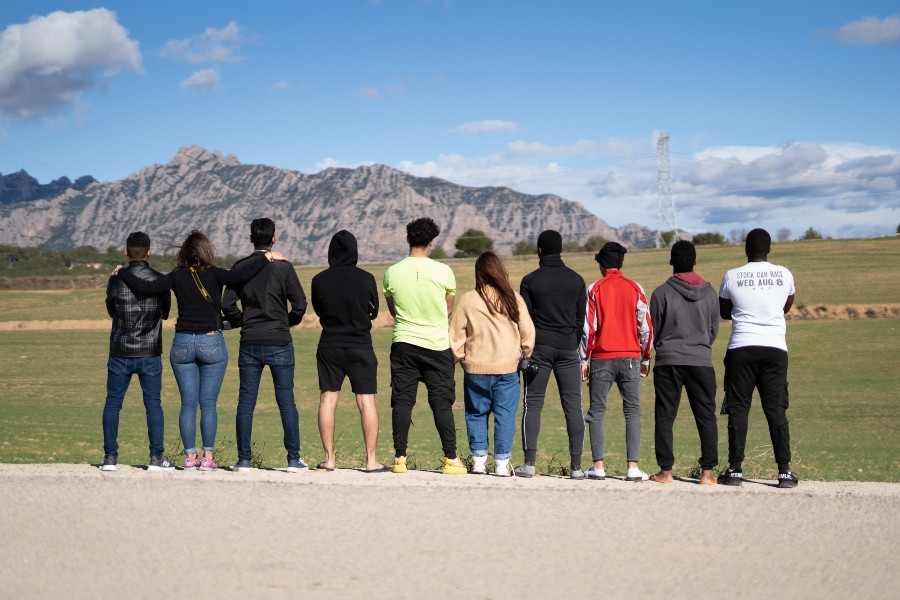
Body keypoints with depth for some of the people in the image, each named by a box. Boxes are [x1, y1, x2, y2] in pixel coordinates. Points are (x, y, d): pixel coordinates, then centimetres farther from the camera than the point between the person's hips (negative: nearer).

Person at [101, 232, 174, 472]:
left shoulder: (116, 280, -6)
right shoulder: (159, 280, -4)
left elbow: (111, 310, 9)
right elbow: (166, 312, 9)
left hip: (120, 352, 0)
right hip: (150, 352, 0)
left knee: (112, 404, 8)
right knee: (153, 405, 5)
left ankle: (110, 457, 5)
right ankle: (156, 458, 2)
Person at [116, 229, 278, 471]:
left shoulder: (177, 277, -1)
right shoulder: (214, 275, -7)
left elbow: (145, 287, -5)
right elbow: (238, 275, -21)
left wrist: (122, 272, 11)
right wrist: (266, 257, -13)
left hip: (182, 344, 2)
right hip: (211, 343, -2)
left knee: (188, 403, 5)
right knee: (208, 403, 2)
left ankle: (190, 456, 5)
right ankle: (208, 457, 1)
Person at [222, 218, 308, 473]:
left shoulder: (239, 267, 2)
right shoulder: (283, 267, -4)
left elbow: (227, 304, -2)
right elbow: (300, 304, -6)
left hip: (250, 344, 2)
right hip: (279, 342, -2)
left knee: (245, 402, 5)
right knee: (286, 402, 2)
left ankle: (244, 460, 4)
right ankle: (294, 459, 2)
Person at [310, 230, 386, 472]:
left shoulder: (319, 280, -3)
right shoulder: (366, 279, -6)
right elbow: (373, 312, 7)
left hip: (329, 346, 1)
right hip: (361, 347, -1)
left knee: (327, 400, 7)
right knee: (366, 402, 2)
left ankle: (329, 458, 6)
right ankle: (371, 460, 1)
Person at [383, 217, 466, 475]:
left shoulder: (392, 273, -3)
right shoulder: (443, 272, -8)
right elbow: (449, 309, 7)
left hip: (403, 343, 1)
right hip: (437, 345, -1)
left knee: (402, 402, 5)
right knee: (442, 403, 2)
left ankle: (400, 458, 5)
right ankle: (451, 459, 2)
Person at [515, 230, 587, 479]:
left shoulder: (530, 281, -2)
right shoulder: (576, 280, 5)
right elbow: (581, 319, 8)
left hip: (539, 349, -2)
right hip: (568, 350, 2)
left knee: (533, 405, 3)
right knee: (573, 405, 2)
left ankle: (529, 463, -3)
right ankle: (576, 465, -1)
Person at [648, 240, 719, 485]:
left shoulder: (661, 293, -4)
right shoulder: (710, 293, 3)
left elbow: (653, 330, 4)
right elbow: (714, 329, 11)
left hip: (668, 362, -2)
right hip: (702, 362, 2)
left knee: (665, 417, 4)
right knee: (706, 417, 6)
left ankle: (666, 471, 2)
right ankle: (707, 472, 1)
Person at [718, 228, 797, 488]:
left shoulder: (732, 277, 1)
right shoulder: (784, 275, 5)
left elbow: (723, 312, 16)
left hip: (741, 349, -1)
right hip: (775, 348, 1)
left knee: (738, 409, 3)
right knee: (776, 410, 3)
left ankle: (735, 469, 0)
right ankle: (785, 471, -1)